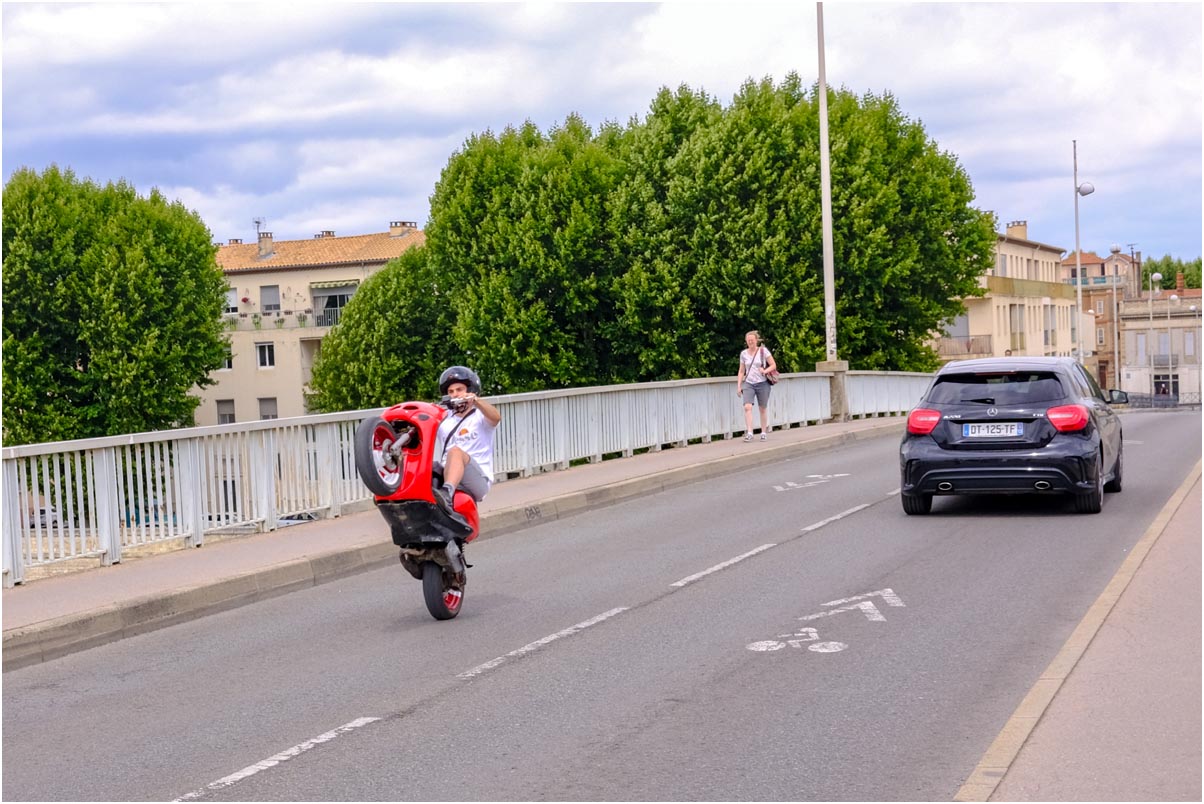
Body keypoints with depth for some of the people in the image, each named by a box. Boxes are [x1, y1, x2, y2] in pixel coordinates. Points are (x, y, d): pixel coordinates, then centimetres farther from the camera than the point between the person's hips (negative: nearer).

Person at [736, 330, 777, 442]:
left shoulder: (763, 351, -2)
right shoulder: (743, 354, 8)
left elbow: (773, 365, -1)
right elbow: (741, 371, 14)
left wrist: (765, 371, -19)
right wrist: (738, 386, 7)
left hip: (762, 383, -2)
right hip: (748, 383, 2)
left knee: (763, 409, 6)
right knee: (747, 407, -17)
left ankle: (764, 433, 18)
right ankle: (749, 433, -19)